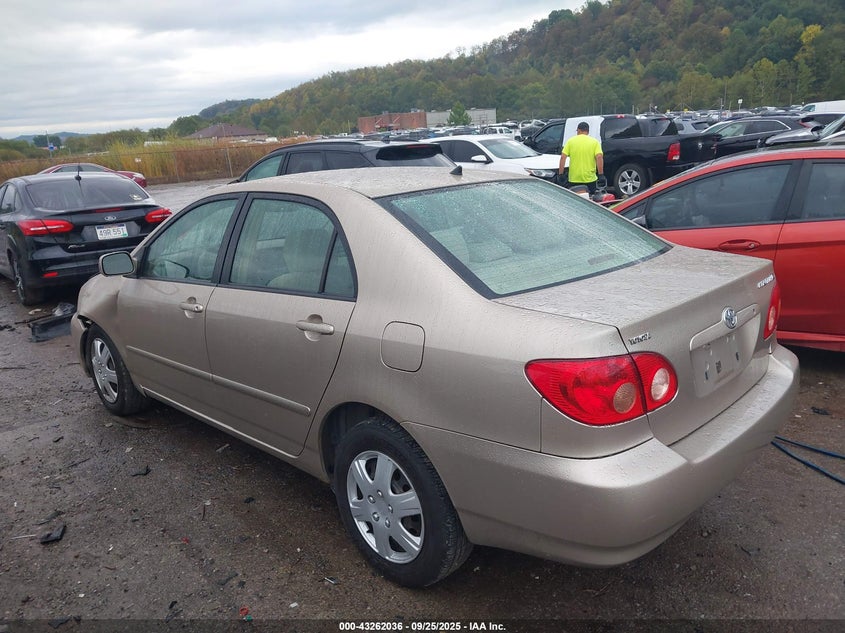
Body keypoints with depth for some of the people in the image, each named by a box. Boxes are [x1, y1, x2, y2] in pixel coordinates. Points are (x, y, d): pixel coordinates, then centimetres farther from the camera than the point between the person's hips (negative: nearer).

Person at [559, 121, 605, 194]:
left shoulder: (571, 141, 4)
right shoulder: (595, 142, 2)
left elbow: (563, 157, -5)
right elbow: (599, 157, -11)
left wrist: (560, 174, -2)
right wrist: (601, 175, -12)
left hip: (574, 180, 0)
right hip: (590, 179, 0)